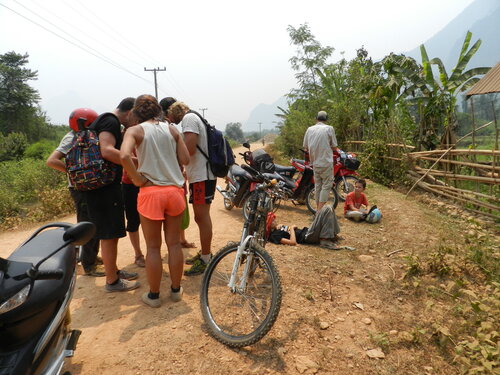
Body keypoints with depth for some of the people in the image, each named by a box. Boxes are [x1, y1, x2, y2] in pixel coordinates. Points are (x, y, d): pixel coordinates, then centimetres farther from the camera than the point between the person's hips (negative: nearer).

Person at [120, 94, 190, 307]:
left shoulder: (135, 131, -3)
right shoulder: (171, 129, 7)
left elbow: (124, 156, -22)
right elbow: (185, 159, 4)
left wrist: (137, 179, -10)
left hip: (150, 192, -3)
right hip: (175, 191, 3)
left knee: (153, 247, 9)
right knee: (174, 243, 13)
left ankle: (153, 296, 21)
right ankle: (176, 290, 26)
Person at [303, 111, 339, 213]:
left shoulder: (309, 129, 5)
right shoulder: (329, 129, -7)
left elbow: (306, 147, 8)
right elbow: (334, 147, -4)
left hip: (315, 163, 5)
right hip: (326, 162, -5)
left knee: (318, 186, 14)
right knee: (327, 185, 1)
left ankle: (318, 209, 22)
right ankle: (320, 211, -6)